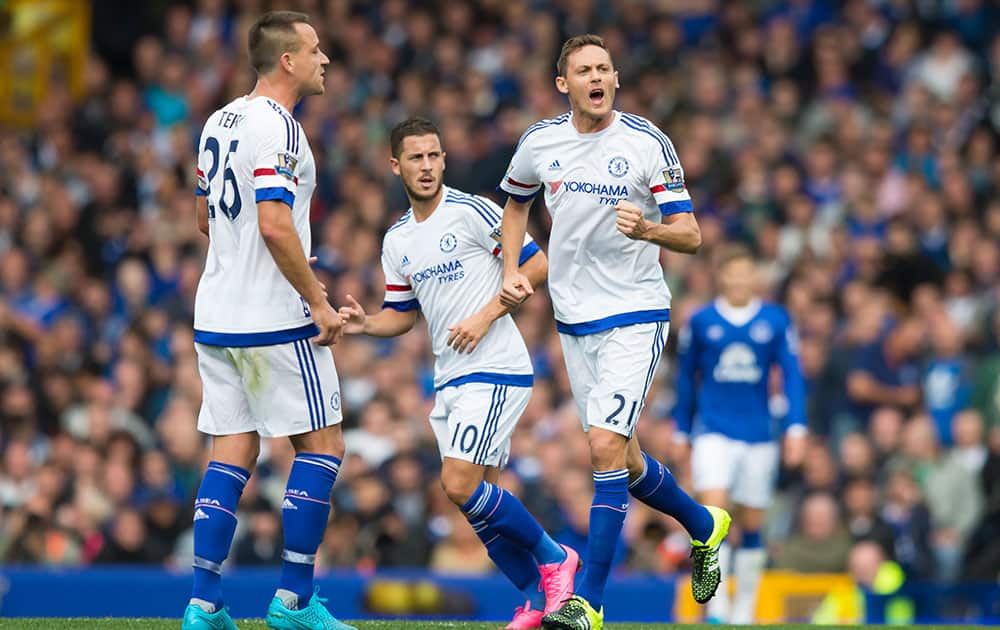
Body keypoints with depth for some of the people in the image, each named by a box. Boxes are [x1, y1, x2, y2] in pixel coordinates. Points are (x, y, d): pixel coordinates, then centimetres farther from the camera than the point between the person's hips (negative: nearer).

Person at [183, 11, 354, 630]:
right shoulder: (276, 126, -15)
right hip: (275, 322, -8)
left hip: (216, 317, 8)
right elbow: (275, 225, -23)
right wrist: (318, 301, -16)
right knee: (323, 445, 1)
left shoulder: (220, 122, 13)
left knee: (233, 451, 8)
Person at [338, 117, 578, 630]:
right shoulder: (397, 240, 13)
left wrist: (486, 316, -15)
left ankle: (552, 558, -1)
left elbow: (536, 265, -8)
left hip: (494, 369, -8)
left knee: (460, 485, -18)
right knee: (474, 498, 4)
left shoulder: (472, 212, -9)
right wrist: (366, 323, -1)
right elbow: (403, 314, 20)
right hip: (448, 378, 8)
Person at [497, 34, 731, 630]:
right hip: (574, 318, 5)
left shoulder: (649, 143, -10)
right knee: (623, 458, 11)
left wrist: (648, 230, -29)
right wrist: (512, 269, 8)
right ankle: (704, 525, 39)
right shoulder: (539, 142, 2)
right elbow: (516, 202, 22)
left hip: (636, 315, -5)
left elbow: (690, 236, -9)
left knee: (607, 447, -17)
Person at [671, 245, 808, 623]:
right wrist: (682, 432, 13)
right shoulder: (701, 322, 2)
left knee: (752, 524, 7)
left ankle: (743, 610, 18)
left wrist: (796, 427, -6)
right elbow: (687, 378, 11)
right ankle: (716, 608, -16)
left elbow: (792, 375, 3)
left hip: (759, 436, 1)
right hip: (713, 432, -1)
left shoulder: (776, 321, 2)